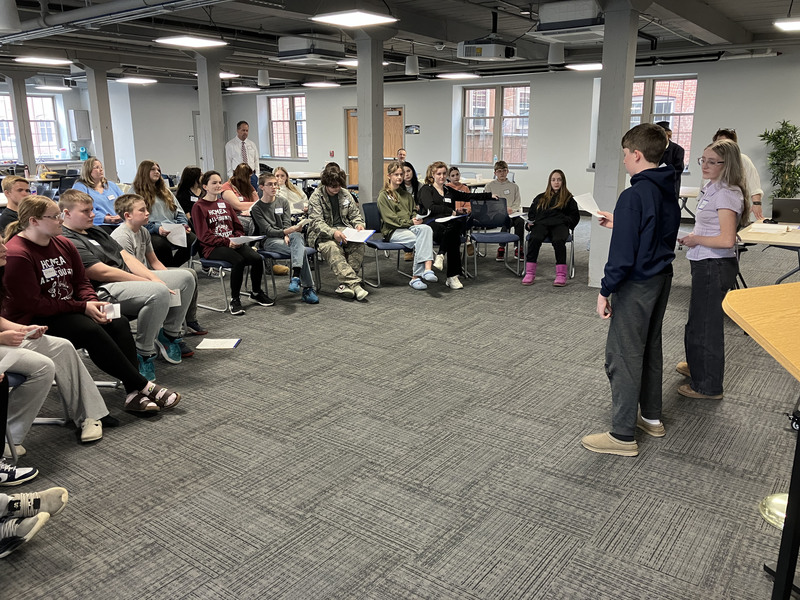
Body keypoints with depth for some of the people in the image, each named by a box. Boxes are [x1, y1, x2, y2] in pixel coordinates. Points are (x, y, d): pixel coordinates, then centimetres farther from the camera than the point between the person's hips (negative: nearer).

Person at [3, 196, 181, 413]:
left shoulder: (63, 243, 8)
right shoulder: (15, 255, -16)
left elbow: (81, 282, 13)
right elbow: (34, 305, -19)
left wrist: (93, 302, -10)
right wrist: (83, 307, -19)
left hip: (67, 310, 8)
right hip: (35, 322, -7)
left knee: (119, 322, -16)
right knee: (91, 331, -30)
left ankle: (133, 393, -24)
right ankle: (144, 386, -23)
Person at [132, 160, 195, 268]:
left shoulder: (165, 190, 29)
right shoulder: (136, 192, 9)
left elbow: (179, 212, 24)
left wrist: (184, 225, 4)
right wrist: (156, 228, -19)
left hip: (175, 230, 5)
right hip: (153, 233, -5)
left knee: (192, 239, -27)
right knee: (161, 243, -41)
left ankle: (172, 266, -11)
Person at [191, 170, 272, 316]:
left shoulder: (225, 204, 19)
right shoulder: (199, 207, 0)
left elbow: (238, 227, 19)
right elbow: (204, 236, -8)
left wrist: (237, 239, -4)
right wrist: (227, 242, -17)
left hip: (233, 243, 6)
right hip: (212, 248, -6)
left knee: (257, 258, -21)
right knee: (238, 261, -33)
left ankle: (256, 293, 3)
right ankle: (234, 300, -18)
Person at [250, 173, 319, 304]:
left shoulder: (283, 202, 14)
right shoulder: (257, 208, 1)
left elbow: (287, 223, 4)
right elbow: (268, 231, -9)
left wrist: (287, 235, -18)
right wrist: (285, 231, -26)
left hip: (286, 237, 3)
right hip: (269, 241, -3)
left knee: (298, 236, -37)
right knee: (301, 250, -31)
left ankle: (296, 277, -50)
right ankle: (308, 288, -37)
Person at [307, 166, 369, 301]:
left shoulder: (345, 194, 12)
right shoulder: (316, 197, -4)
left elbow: (355, 214, 19)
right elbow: (316, 222, -14)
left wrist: (358, 224, -5)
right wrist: (333, 232, -32)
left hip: (343, 230, 4)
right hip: (322, 234, -4)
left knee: (359, 243, -29)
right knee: (332, 248, -38)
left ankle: (346, 283, -32)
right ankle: (355, 285, -48)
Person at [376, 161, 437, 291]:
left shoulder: (406, 194, 24)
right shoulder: (383, 195, 4)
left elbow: (413, 210, 25)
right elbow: (389, 218, -6)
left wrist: (416, 219, -1)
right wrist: (410, 222, -14)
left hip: (410, 226, 5)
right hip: (393, 231, -5)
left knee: (426, 229, -32)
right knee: (420, 240, -32)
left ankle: (427, 269, -47)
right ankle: (415, 277, -31)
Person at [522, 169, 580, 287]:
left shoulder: (568, 198, 24)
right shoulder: (541, 198, 30)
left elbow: (575, 216, 19)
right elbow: (531, 213, 30)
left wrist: (566, 221, -2)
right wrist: (530, 223, 9)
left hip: (559, 224, -1)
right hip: (541, 223, 2)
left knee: (558, 241, -37)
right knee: (534, 238, -34)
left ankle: (561, 274, -36)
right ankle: (529, 273, -36)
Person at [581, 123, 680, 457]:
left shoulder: (633, 196, -21)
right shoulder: (668, 192, 6)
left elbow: (623, 254, -23)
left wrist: (605, 292, -14)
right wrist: (619, 224, 18)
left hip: (636, 286, -9)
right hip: (661, 280, 9)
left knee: (622, 357, -1)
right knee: (650, 348, 20)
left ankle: (622, 436, 7)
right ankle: (652, 418, 34)